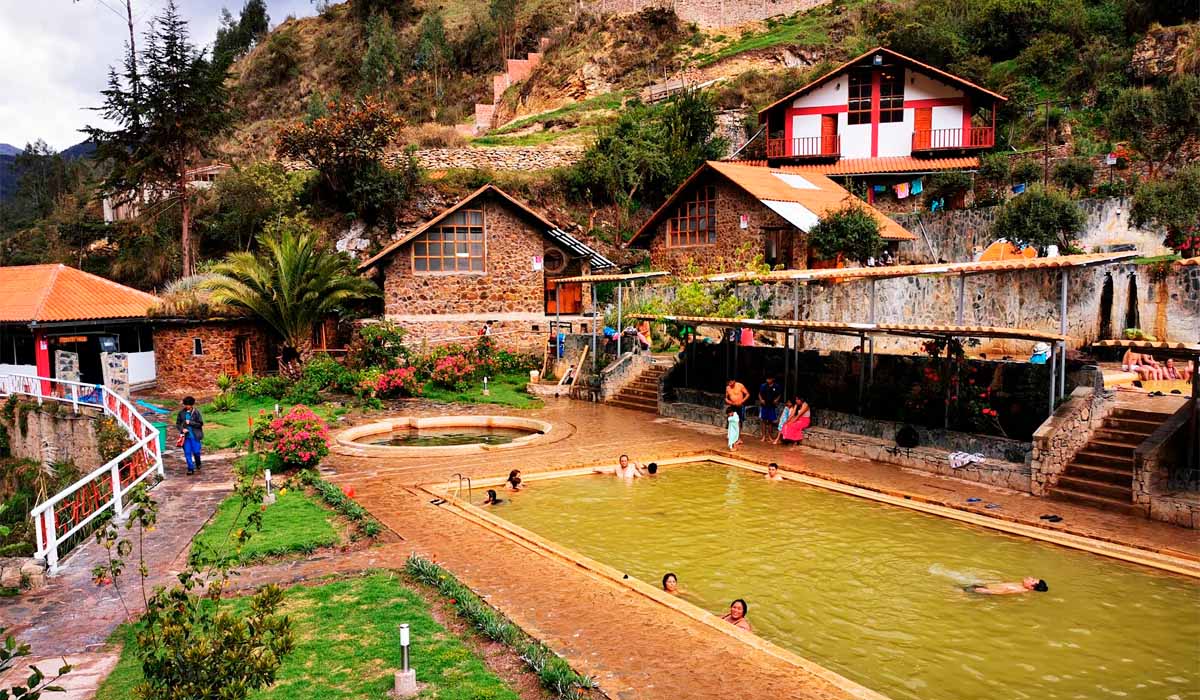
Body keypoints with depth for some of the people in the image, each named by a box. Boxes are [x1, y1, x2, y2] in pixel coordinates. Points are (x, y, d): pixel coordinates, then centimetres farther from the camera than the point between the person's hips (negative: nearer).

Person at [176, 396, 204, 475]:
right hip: (186, 436, 3)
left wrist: (190, 423, -15)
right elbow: (177, 423, 9)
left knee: (196, 451, 0)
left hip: (195, 436, -3)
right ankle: (191, 468, 11)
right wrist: (182, 429, -9)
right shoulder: (181, 413, 2)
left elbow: (200, 423, -6)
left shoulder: (196, 412, -6)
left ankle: (198, 464, 30)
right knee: (187, 452, 2)